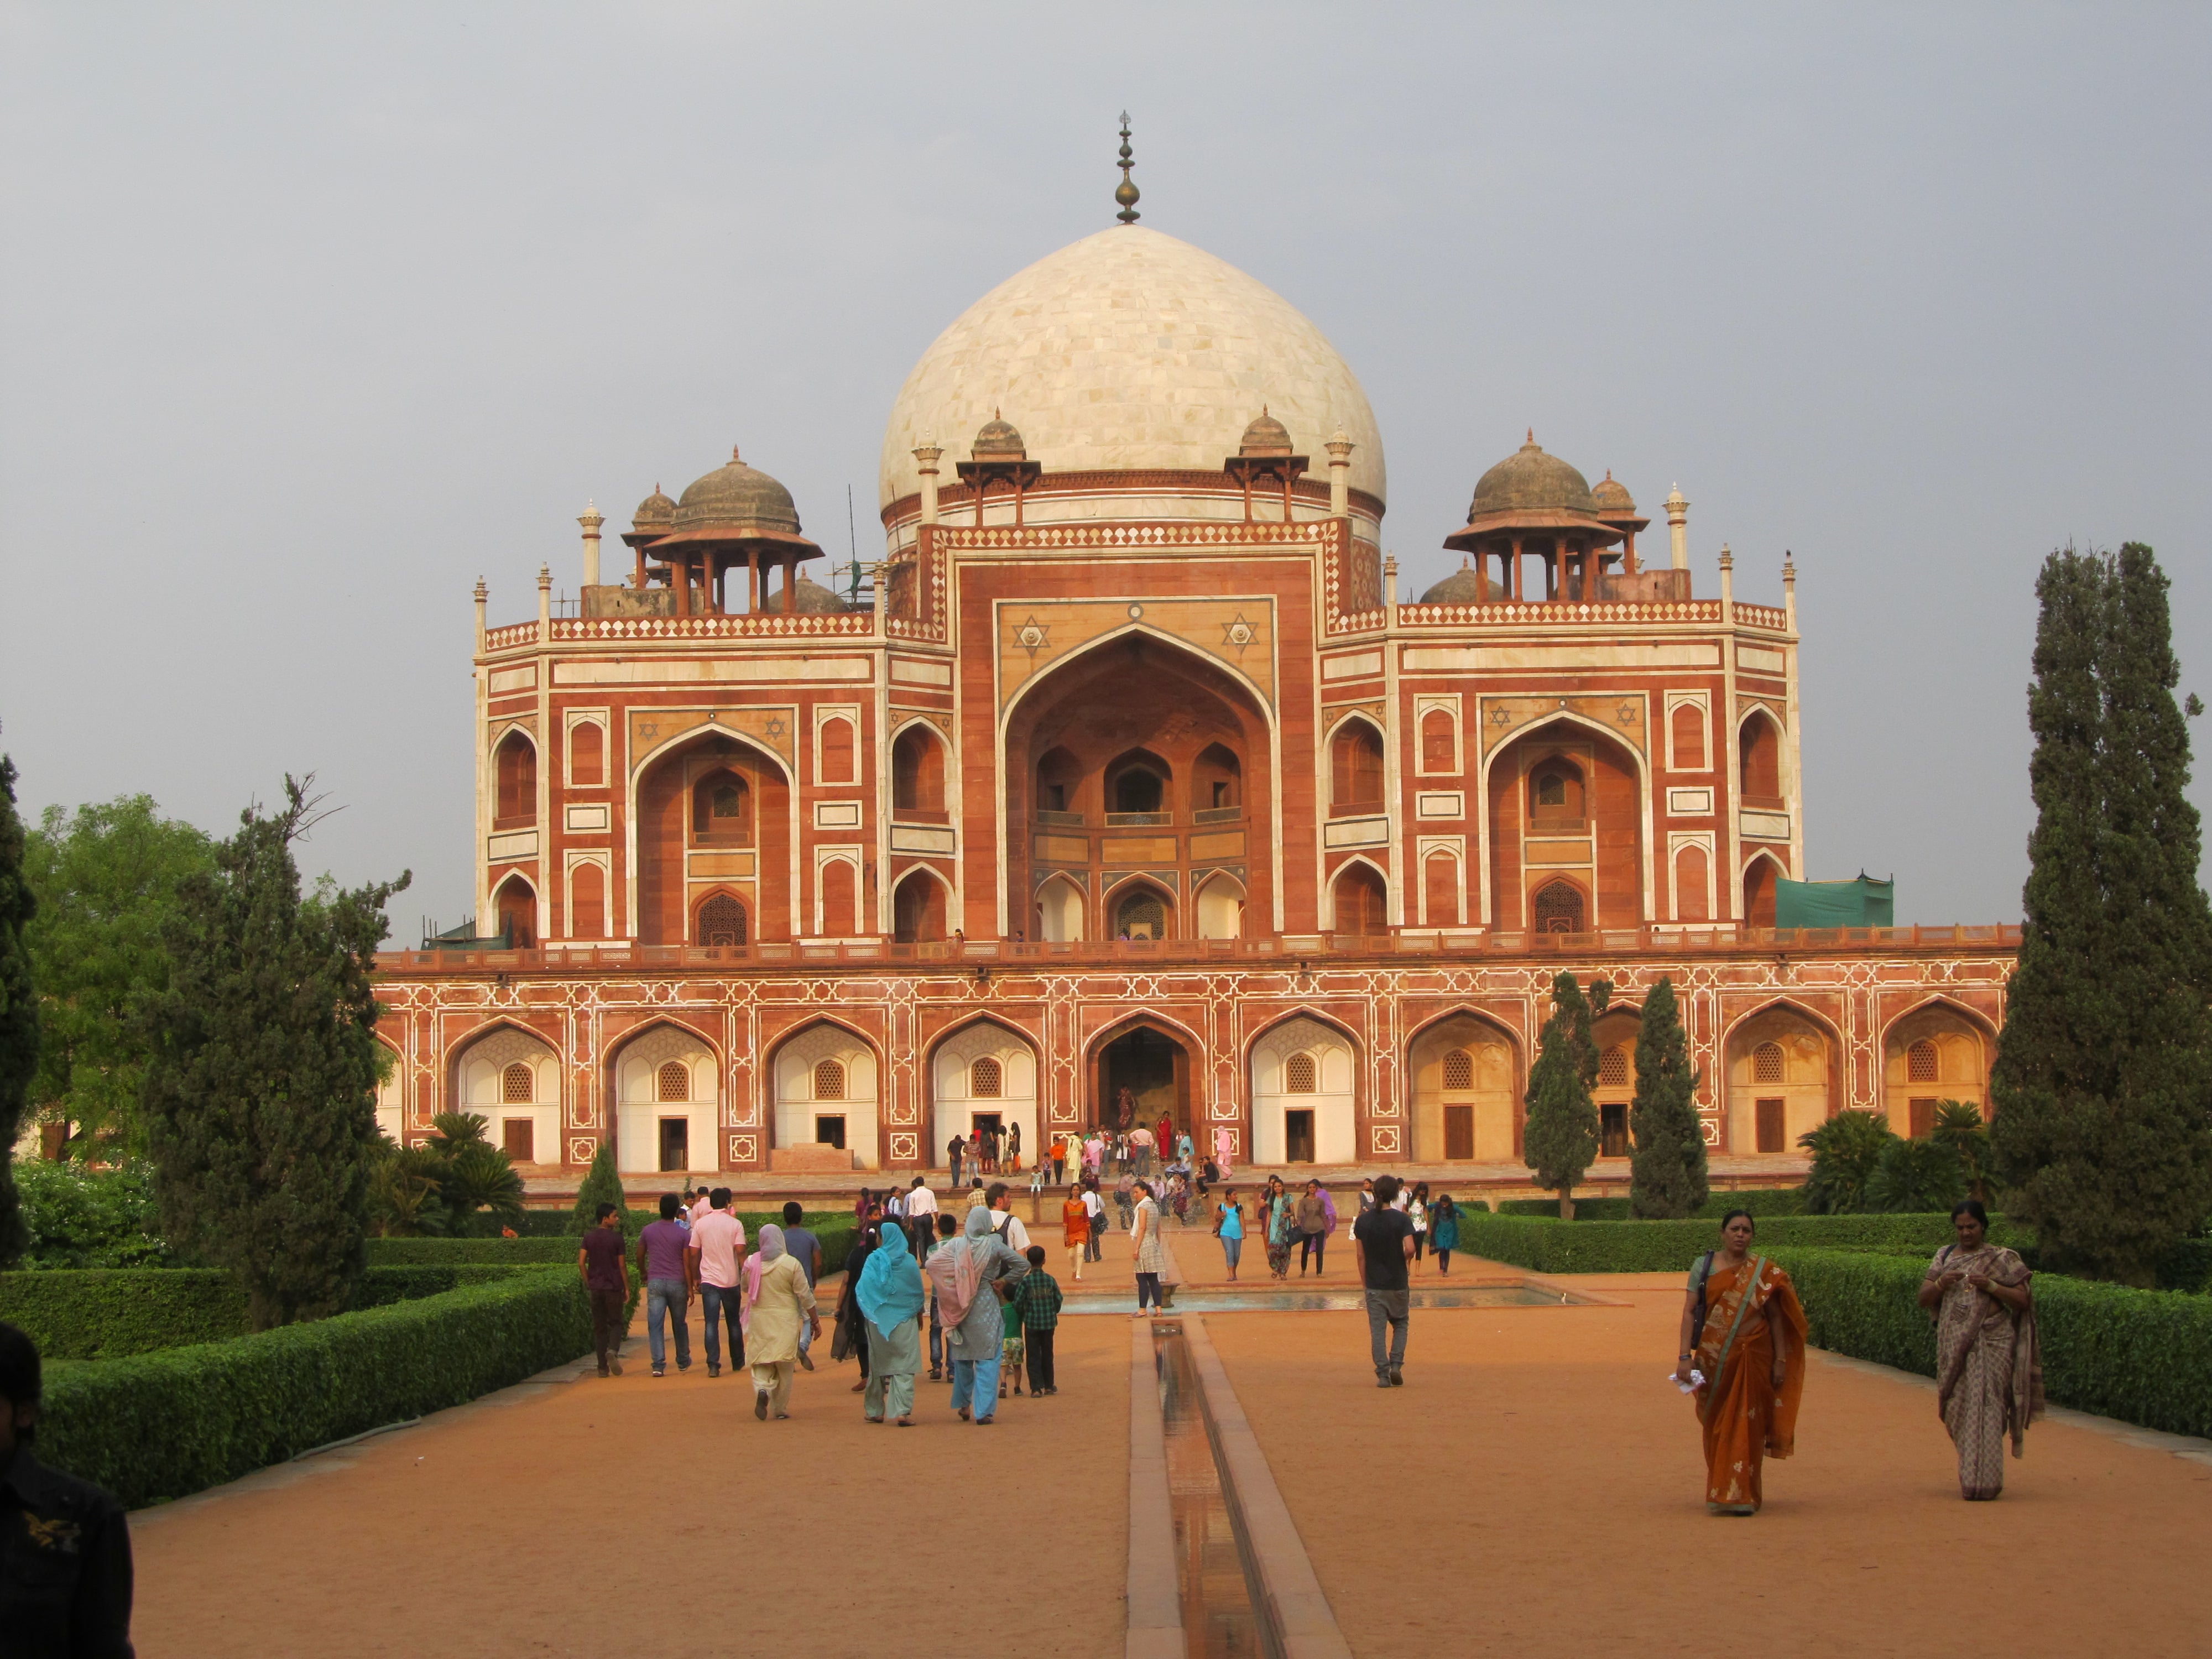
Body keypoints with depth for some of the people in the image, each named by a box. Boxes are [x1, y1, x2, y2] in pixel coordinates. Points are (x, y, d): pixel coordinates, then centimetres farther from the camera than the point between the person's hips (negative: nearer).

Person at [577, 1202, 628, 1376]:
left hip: (595, 1288, 3)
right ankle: (613, 1350, -20)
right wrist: (626, 1287, 3)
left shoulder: (589, 1237, 3)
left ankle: (603, 1367, 6)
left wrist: (588, 1283, 10)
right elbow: (621, 1265, -6)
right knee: (615, 1322, 9)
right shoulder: (616, 1238, -8)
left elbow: (581, 1263, 0)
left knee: (599, 1326, 8)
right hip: (613, 1287, -3)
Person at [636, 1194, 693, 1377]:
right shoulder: (683, 1234, -4)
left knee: (655, 1325, -3)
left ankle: (658, 1365, -14)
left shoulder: (648, 1231, 2)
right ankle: (683, 1362, 28)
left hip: (655, 1282, 0)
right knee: (679, 1324, 15)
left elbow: (640, 1256, 13)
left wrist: (643, 1273, 33)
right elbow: (687, 1263, -6)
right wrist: (690, 1288, -2)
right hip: (677, 1283, 0)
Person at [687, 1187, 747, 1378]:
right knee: (734, 1323, 15)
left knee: (712, 1323, -3)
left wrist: (695, 1277, 12)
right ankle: (738, 1362, 25)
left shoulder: (700, 1224, 1)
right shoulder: (735, 1224, -4)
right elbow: (740, 1251, -12)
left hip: (709, 1281, 0)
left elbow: (694, 1253, 3)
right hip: (731, 1280, 0)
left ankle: (713, 1365, -14)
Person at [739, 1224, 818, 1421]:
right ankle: (780, 1409, 13)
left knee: (761, 1363, 9)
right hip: (785, 1321, -1)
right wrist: (815, 1320, 2)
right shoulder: (791, 1264, -10)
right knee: (784, 1368, 9)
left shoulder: (751, 1263, -3)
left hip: (759, 1319, 1)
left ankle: (762, 1389, -20)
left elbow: (745, 1288, 14)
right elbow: (805, 1295, -7)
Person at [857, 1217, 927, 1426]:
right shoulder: (909, 1261, -2)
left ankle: (875, 1411, 20)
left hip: (879, 1320, 0)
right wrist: (919, 1314, 19)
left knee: (879, 1365, 12)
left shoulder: (874, 1260, -7)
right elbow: (918, 1291, 5)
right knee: (904, 1366, -2)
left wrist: (867, 1314, 7)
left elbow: (862, 1290, -8)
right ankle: (902, 1411, -14)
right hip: (905, 1320, 0)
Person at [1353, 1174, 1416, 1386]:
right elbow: (1410, 1249, -19)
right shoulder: (1402, 1219, -9)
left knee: (1377, 1330, 4)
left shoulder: (1363, 1221, -1)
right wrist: (1405, 1261, 4)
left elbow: (1360, 1255, 1)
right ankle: (1396, 1365, 0)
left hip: (1374, 1284, 1)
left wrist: (1364, 1281, 10)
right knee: (1400, 1325, 16)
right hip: (1398, 1283, -1)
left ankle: (1383, 1374, -1)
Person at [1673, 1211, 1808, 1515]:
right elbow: (1689, 1311, -1)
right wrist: (1685, 1356, -10)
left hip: (1753, 1358, -1)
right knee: (1716, 1425, 8)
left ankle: (1740, 1495, -1)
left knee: (1747, 1424, -5)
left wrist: (1780, 1360, -2)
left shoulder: (1764, 1272, 2)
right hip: (1713, 1358, 1)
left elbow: (1776, 1318, 3)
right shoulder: (1704, 1266, 3)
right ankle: (1720, 1491, 23)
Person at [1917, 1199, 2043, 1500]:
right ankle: (1972, 1473, 20)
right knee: (1958, 1408, 4)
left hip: (1990, 1343, -4)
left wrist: (1990, 1286, -16)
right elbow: (1924, 1299, 9)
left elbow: (2023, 1300, -3)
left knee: (1983, 1406, -11)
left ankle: (1981, 1482, -12)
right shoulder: (1945, 1256, 13)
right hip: (1953, 1346, 4)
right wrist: (1941, 1283, -11)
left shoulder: (2004, 1258, 2)